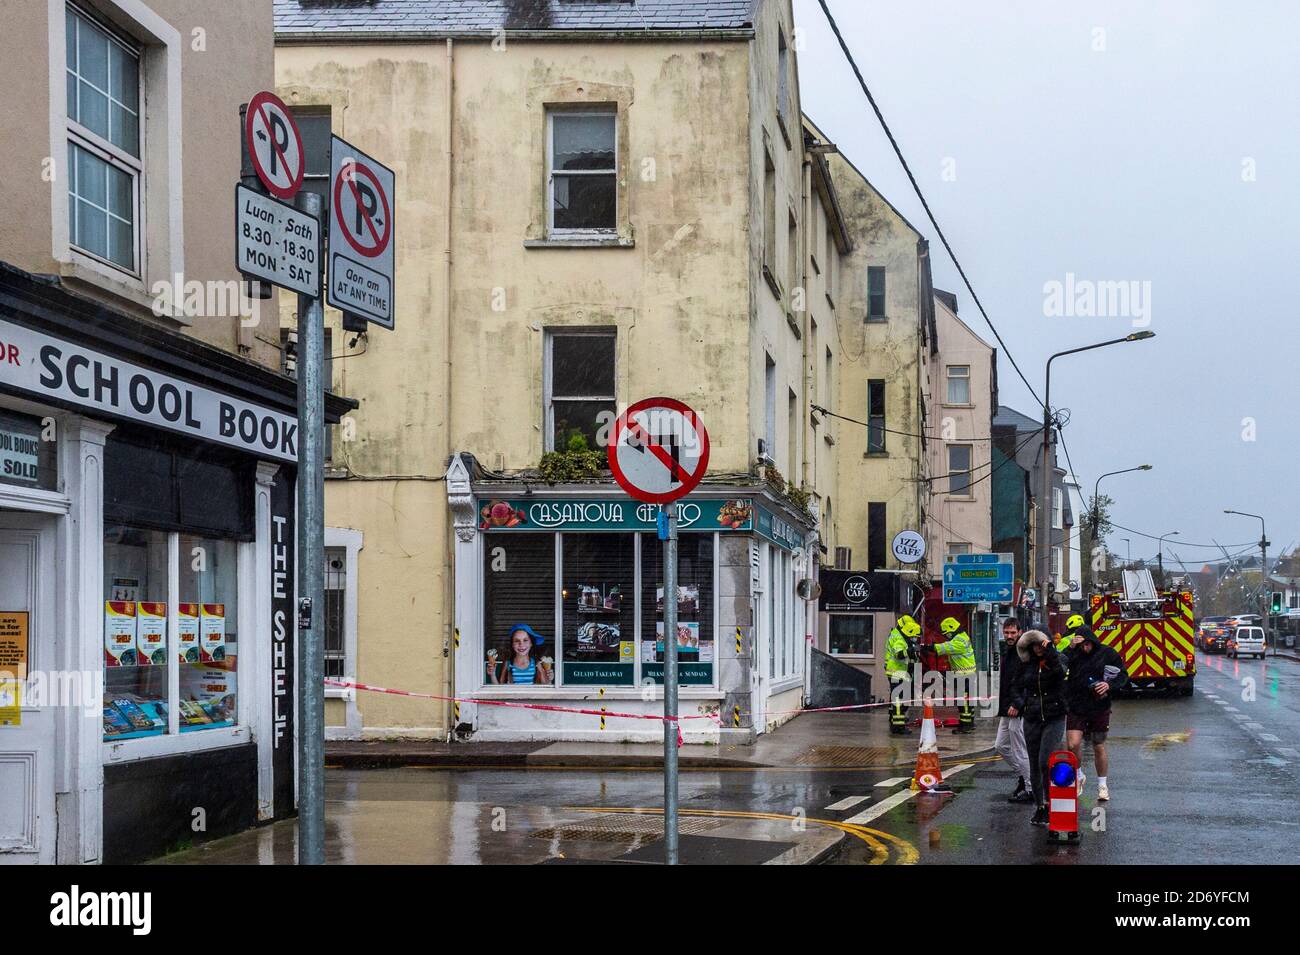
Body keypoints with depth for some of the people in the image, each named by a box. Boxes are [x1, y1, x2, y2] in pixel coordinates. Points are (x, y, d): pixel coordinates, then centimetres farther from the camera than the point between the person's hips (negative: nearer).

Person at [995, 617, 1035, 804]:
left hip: (1018, 711, -10)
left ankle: (1030, 789, 4)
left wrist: (1017, 705, -24)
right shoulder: (1006, 652, 15)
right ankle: (1024, 776, 27)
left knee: (1019, 750, -4)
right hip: (1007, 711, 10)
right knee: (1001, 746, 16)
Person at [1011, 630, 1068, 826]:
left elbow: (1060, 670, -25)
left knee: (1046, 762, -17)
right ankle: (1039, 806, 16)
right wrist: (1020, 704, 0)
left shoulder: (1056, 660, -1)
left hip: (1054, 718, -4)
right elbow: (1017, 689, 18)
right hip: (1032, 720, 4)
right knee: (1034, 765, 6)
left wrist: (1050, 649, -23)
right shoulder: (1027, 666, 9)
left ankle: (1050, 802, -2)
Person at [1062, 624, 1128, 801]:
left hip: (1099, 707, 0)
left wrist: (1110, 685, -16)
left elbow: (1123, 675, 3)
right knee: (1073, 745, -11)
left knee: (1099, 748, 10)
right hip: (1076, 707, 0)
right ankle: (1078, 777, 15)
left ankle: (1102, 785, 26)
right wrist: (1071, 648, -24)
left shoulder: (1107, 653, -3)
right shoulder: (1072, 654, -3)